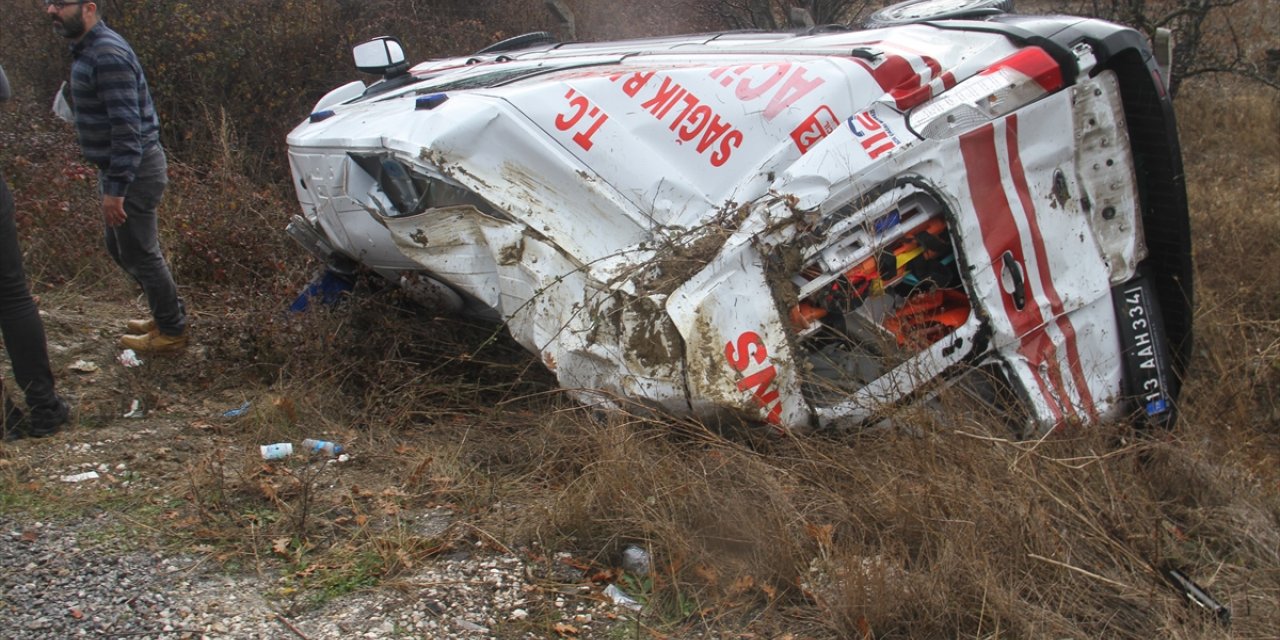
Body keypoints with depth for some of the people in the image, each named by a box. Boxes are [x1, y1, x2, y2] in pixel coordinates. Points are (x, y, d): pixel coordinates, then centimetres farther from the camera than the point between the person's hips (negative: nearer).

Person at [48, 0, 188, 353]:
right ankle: (167, 313, 34)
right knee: (121, 248, 21)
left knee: (140, 254, 1)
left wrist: (115, 189, -26)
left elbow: (127, 125, -25)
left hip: (134, 171, -10)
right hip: (118, 168, 10)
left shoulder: (108, 55, -21)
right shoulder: (90, 49, 11)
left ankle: (172, 331, 15)